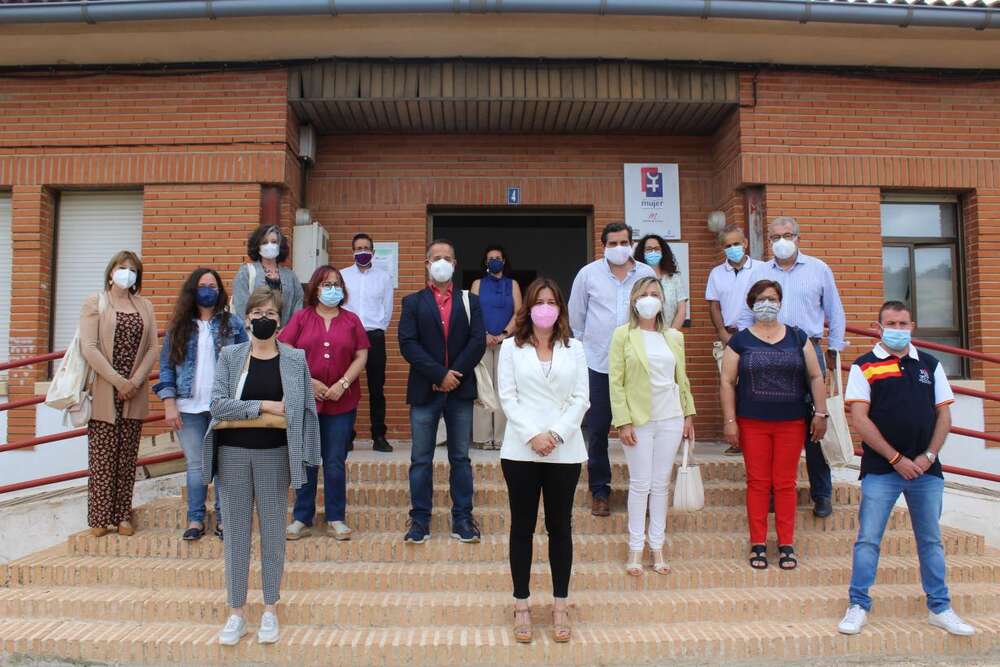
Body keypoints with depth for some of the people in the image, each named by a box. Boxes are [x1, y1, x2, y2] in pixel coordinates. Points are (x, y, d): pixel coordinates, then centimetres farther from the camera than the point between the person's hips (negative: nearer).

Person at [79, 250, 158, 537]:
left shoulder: (144, 306, 12)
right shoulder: (94, 303, 3)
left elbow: (152, 349, 6)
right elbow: (89, 347, -7)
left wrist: (135, 382, -7)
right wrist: (118, 381, -14)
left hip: (134, 393, 3)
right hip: (104, 392, -3)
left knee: (127, 457, 6)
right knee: (102, 457, -1)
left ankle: (122, 515, 12)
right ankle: (100, 518, 7)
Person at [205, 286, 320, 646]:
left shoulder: (295, 358, 0)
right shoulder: (229, 355, 1)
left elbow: (306, 409, 1)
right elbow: (217, 404, -9)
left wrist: (303, 455, -4)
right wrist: (265, 406, -16)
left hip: (275, 455, 0)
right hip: (234, 454, 1)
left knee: (272, 531, 8)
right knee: (235, 532, 8)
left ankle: (269, 610, 23)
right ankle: (236, 613, 20)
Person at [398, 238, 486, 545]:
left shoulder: (470, 301, 10)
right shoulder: (413, 302, 7)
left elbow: (478, 342, -1)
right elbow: (407, 343, -6)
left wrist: (453, 375, -12)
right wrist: (440, 375, -14)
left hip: (460, 389, 1)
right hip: (424, 390, -1)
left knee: (460, 458, 7)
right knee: (421, 460, 4)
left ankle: (463, 519, 14)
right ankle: (420, 519, 13)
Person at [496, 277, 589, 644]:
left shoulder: (574, 348, 8)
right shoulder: (510, 347, 5)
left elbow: (581, 398, 2)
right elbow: (507, 397, -2)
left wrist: (557, 434, -12)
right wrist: (532, 435, -14)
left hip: (565, 450, 1)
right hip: (521, 449, -1)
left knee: (560, 527, 8)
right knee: (522, 527, 6)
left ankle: (560, 606, 18)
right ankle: (521, 605, 16)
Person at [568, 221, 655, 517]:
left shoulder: (647, 274, 5)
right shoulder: (588, 274, 3)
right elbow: (575, 317, 11)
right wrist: (580, 349, 13)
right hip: (598, 363, -1)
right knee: (597, 430, 4)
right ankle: (599, 491, 17)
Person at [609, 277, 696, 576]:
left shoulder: (674, 336, 9)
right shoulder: (623, 335, -4)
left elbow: (682, 379, 14)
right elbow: (615, 382, -7)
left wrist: (689, 414, 10)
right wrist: (623, 422, -11)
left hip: (670, 419, 3)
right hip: (639, 420, -3)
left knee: (661, 484, 8)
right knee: (640, 484, 1)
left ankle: (657, 547, 18)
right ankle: (636, 549, 12)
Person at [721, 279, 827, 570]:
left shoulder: (797, 337, 8)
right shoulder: (740, 340, 3)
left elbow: (815, 376, 8)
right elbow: (727, 382, 1)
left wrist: (820, 413, 1)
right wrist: (730, 421, -5)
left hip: (791, 422, 1)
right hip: (752, 423, -1)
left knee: (786, 483, 4)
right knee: (758, 483, 2)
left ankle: (787, 545, 14)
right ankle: (758, 544, 11)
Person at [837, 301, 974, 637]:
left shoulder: (930, 365, 10)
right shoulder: (864, 367, -1)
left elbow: (944, 414, 9)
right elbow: (860, 420, -8)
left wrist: (928, 457, -4)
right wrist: (896, 459, -11)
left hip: (926, 469, 4)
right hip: (880, 470, -3)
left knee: (931, 540, 13)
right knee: (868, 539, -1)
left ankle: (940, 608, 25)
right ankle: (858, 606, 8)